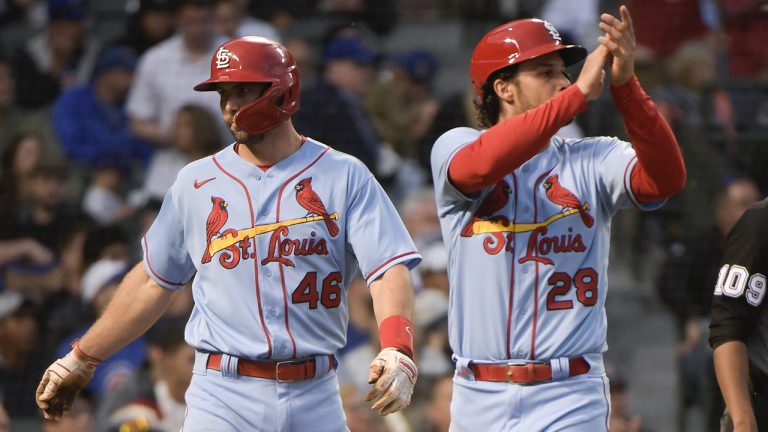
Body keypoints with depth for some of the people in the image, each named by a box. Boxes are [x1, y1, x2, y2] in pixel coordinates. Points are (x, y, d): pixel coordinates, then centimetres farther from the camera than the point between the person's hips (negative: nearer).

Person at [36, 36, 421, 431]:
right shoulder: (196, 183, 9)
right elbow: (153, 280, 19)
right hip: (223, 397, 1)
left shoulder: (344, 176, 2)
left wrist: (396, 350, -27)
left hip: (315, 397, 0)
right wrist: (82, 358, 20)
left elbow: (389, 269, -9)